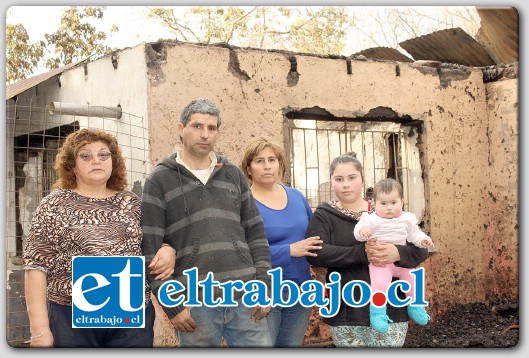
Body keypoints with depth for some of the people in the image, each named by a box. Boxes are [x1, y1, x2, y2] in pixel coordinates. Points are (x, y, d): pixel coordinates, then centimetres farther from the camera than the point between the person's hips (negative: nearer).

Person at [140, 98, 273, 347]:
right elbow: (150, 248, -3)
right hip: (194, 303, -3)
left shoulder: (233, 174, 13)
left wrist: (264, 287, 4)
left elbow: (255, 233, 12)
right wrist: (171, 305, -8)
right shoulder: (159, 180, 1)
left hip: (244, 297, 3)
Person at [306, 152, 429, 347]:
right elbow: (314, 253, -15)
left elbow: (421, 249, 4)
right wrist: (361, 253, -24)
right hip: (346, 313, -1)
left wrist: (397, 253, -19)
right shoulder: (324, 215, 2)